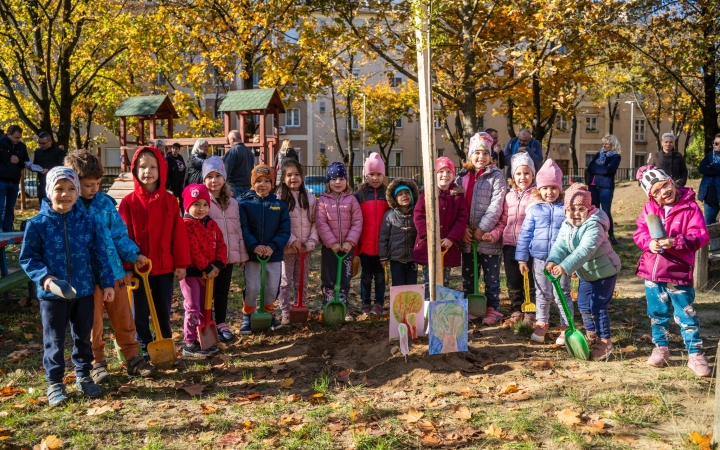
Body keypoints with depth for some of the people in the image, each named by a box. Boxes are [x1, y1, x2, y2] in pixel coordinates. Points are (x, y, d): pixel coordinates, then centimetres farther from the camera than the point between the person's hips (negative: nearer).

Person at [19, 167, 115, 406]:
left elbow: (99, 255, 2)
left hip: (84, 291, 2)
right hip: (52, 294, -2)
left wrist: (107, 282, 1)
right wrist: (43, 277, -19)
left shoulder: (87, 221, -2)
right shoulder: (37, 224, -8)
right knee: (54, 340, 8)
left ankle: (83, 377, 31)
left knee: (83, 337, 15)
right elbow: (28, 258, -3)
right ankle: (55, 383, 22)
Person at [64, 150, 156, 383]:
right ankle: (97, 363, 25)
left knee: (124, 319, 12)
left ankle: (133, 359, 24)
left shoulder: (106, 202, 3)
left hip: (114, 270, 3)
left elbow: (119, 234, 8)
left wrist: (134, 254, -5)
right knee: (93, 322, 9)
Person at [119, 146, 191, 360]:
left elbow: (179, 233, -1)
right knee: (141, 312, 10)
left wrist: (181, 263, -2)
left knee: (164, 310, 13)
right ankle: (144, 349, 25)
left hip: (165, 266, 1)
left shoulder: (170, 200, -1)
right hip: (139, 267, -1)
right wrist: (127, 265, -9)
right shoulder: (129, 202, -5)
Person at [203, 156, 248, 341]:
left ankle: (221, 324, 25)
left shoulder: (232, 202, 10)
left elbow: (238, 229, 13)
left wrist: (242, 254, 11)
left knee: (223, 291, 14)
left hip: (228, 255, 5)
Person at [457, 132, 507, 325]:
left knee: (491, 277, 5)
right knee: (468, 276, 14)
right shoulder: (463, 178, 9)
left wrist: (482, 228, -18)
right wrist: (463, 228, -8)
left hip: (488, 236, -4)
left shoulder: (496, 176, -4)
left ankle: (492, 309, 17)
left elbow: (496, 205, -13)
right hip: (467, 237, 5)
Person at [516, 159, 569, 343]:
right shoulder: (534, 209, 0)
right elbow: (525, 234, 3)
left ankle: (566, 326, 19)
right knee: (542, 293, 15)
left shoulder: (566, 209, -4)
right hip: (539, 258, 2)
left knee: (562, 293, 7)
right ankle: (542, 323, 30)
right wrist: (522, 258, 2)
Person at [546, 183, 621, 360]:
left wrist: (565, 267, -51)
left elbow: (585, 250, -40)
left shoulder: (594, 226, -28)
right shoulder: (566, 226, -3)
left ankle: (605, 341, 9)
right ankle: (591, 335, 35)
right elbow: (560, 245, -13)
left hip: (604, 271, -8)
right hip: (586, 273, 8)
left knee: (598, 306, -7)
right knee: (583, 305, 14)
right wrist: (552, 261, -34)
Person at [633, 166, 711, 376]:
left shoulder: (689, 207, -10)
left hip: (678, 272, -4)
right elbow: (639, 232, 1)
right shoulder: (649, 208, 2)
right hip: (652, 271, 4)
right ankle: (661, 347, 32)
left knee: (686, 315, 2)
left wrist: (674, 242, -27)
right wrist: (649, 242, -20)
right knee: (657, 313, 16)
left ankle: (695, 354, 13)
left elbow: (701, 236, -13)